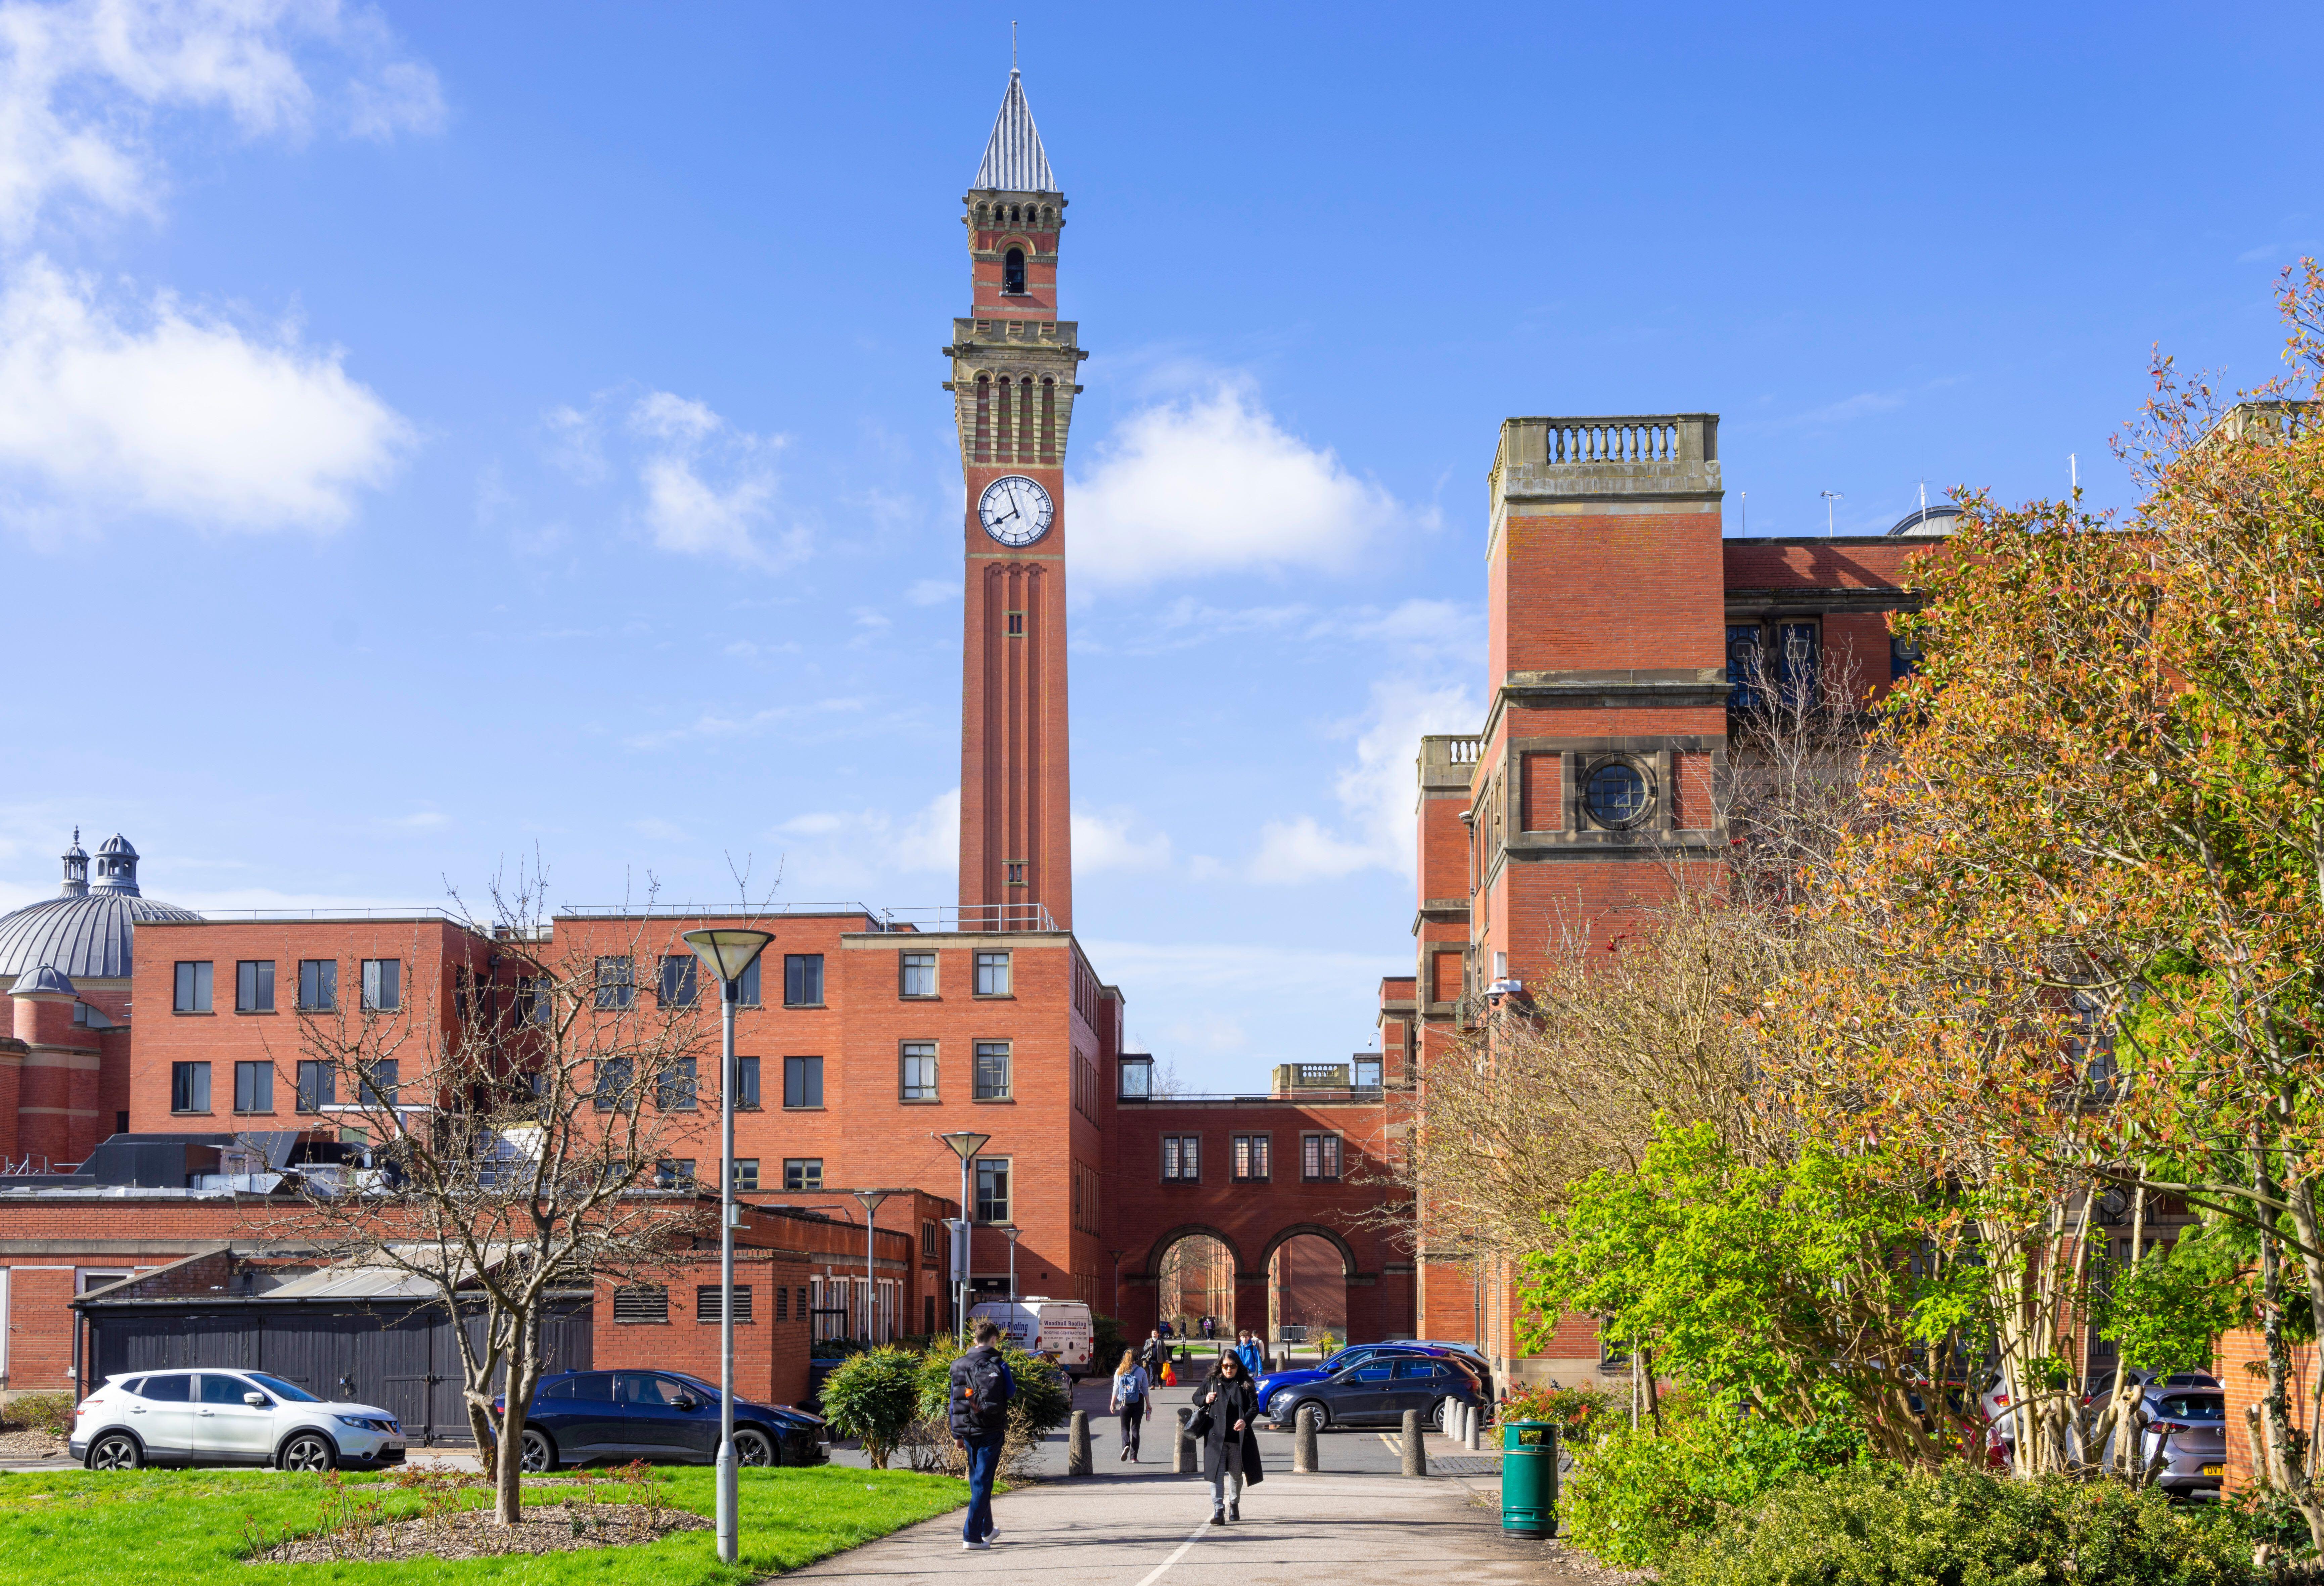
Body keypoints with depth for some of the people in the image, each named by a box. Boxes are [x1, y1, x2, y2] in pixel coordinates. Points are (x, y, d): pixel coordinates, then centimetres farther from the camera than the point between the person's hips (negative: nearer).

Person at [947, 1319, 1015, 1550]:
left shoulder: (959, 1365, 8)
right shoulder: (998, 1365, -10)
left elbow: (954, 1401, 11)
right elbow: (1010, 1393, -9)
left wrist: (957, 1434, 15)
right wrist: (1013, 1382, 13)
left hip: (967, 1431, 6)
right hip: (991, 1431, -6)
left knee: (977, 1479, 19)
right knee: (983, 1481, -5)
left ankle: (987, 1529, 33)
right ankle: (972, 1535, -12)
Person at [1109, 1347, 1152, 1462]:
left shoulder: (1119, 1371, 1)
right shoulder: (1141, 1371, 0)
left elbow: (1116, 1388, 2)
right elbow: (1145, 1389, 2)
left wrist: (1113, 1403, 10)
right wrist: (1148, 1405, 8)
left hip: (1124, 1403, 0)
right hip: (1138, 1402, 0)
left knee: (1125, 1428, 11)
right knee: (1135, 1429, 6)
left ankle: (1126, 1445, -20)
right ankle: (1134, 1457, 2)